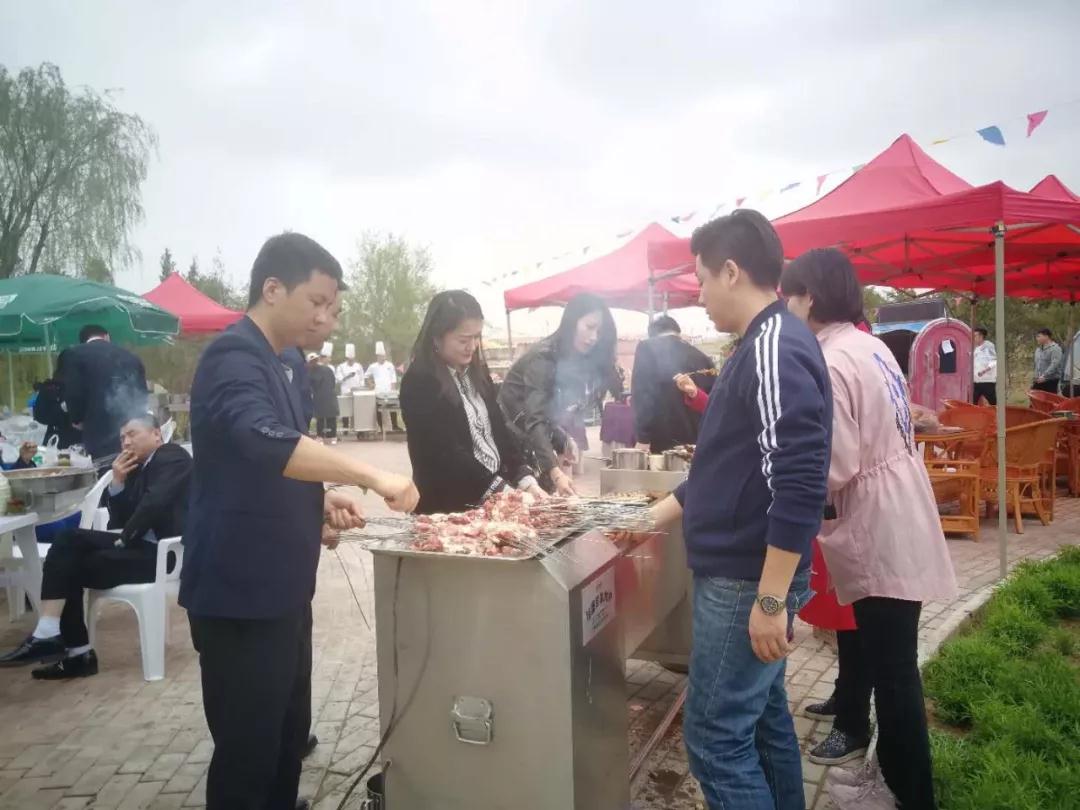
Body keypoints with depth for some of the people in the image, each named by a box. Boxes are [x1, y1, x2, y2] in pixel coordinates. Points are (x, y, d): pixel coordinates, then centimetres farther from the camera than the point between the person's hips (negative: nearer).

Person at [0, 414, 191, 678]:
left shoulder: (172, 456, -6)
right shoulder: (138, 468, 20)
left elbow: (154, 503, -21)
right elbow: (120, 522, 16)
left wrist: (124, 541, -9)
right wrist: (117, 482, 3)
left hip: (163, 551, -8)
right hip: (141, 544, 8)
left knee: (72, 566, -10)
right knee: (71, 539, -5)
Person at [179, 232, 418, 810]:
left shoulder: (271, 363, 14)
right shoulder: (234, 356, -16)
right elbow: (263, 442, -36)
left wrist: (320, 501, 7)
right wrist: (370, 475, -35)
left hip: (278, 585, 10)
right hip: (240, 592, -9)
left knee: (289, 735, 20)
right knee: (248, 747, 2)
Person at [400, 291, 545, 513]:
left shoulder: (476, 371, 7)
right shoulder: (419, 383, -14)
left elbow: (499, 430, 8)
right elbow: (446, 455, -17)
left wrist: (526, 481, -3)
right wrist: (500, 490, -19)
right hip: (450, 507, -6)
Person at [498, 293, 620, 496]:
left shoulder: (583, 362, 0)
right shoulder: (543, 358, -25)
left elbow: (555, 414, 7)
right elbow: (534, 420, -34)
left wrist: (565, 441, -12)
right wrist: (555, 472, -45)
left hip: (539, 442, 7)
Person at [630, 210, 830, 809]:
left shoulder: (776, 350, -20)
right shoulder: (758, 347, 12)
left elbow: (799, 487, -26)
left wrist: (771, 601, -23)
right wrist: (658, 516, 20)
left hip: (748, 580, -10)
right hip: (739, 572, 10)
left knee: (715, 736, 0)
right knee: (761, 716, 20)